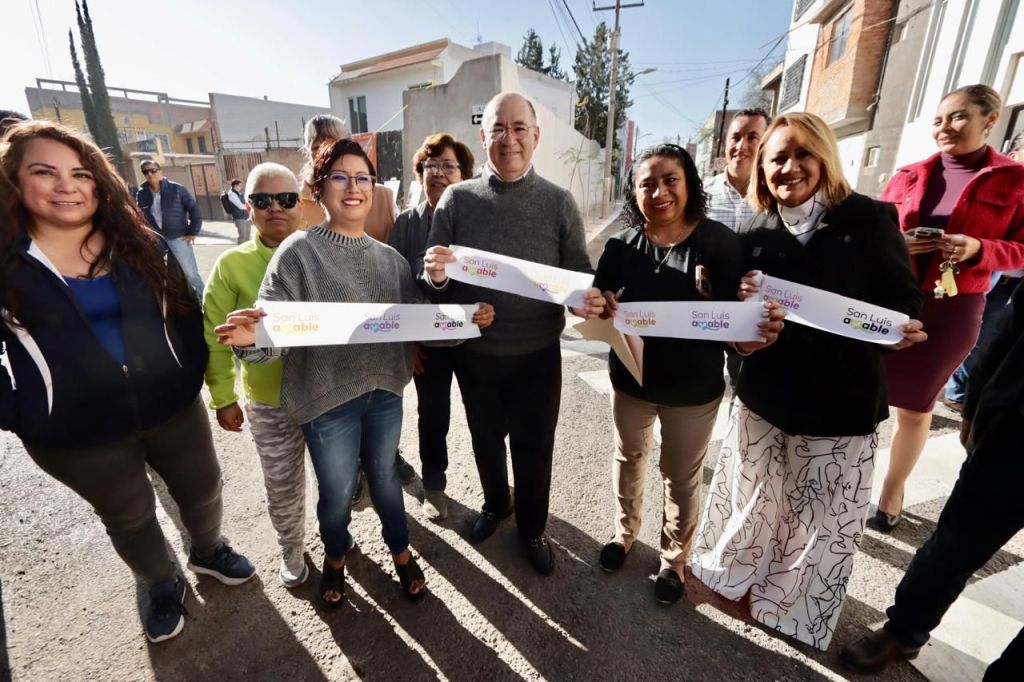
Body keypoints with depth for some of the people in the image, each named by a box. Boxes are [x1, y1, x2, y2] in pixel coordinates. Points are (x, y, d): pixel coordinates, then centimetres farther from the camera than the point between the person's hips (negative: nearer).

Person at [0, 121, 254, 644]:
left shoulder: (142, 246, 0)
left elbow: (186, 313, 4)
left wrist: (190, 374, -4)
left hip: (173, 410, 2)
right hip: (74, 434, -1)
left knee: (203, 492, 17)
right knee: (129, 519, 18)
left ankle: (208, 552, 48)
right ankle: (162, 586, 44)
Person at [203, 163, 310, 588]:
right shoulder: (232, 264, -6)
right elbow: (216, 338, -2)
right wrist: (223, 397, -1)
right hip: (270, 401, 0)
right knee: (283, 487, 15)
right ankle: (291, 549, 43)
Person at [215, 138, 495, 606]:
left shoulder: (389, 257, 3)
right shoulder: (299, 251, -10)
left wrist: (468, 319, -10)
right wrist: (250, 339, -37)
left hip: (384, 390, 3)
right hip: (327, 397, -3)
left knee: (384, 475, 21)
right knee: (337, 491, 15)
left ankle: (401, 551, 47)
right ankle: (335, 557, 47)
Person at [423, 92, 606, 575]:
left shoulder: (559, 203, -4)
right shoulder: (456, 199, -3)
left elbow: (581, 276, -1)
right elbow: (435, 284, -3)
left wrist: (589, 301, -23)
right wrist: (436, 276, -27)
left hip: (538, 354, -1)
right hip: (475, 353, 1)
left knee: (534, 448, 16)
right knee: (485, 439, 22)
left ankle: (532, 527, 43)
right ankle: (494, 504, 52)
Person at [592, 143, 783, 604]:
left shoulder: (719, 242, -13)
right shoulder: (621, 246, -7)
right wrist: (600, 307, -25)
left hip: (694, 388, -2)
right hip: (630, 378, 2)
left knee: (682, 478, 16)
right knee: (628, 458, 22)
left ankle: (675, 558, 41)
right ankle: (625, 531, 49)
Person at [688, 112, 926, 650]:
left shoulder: (870, 220, -6)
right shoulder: (753, 233, 0)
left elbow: (902, 304, -4)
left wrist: (902, 335, -26)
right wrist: (739, 302, -17)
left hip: (841, 401, -1)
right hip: (765, 395, 2)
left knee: (821, 518, 14)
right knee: (751, 497, 17)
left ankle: (795, 607, 40)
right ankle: (737, 576, 44)